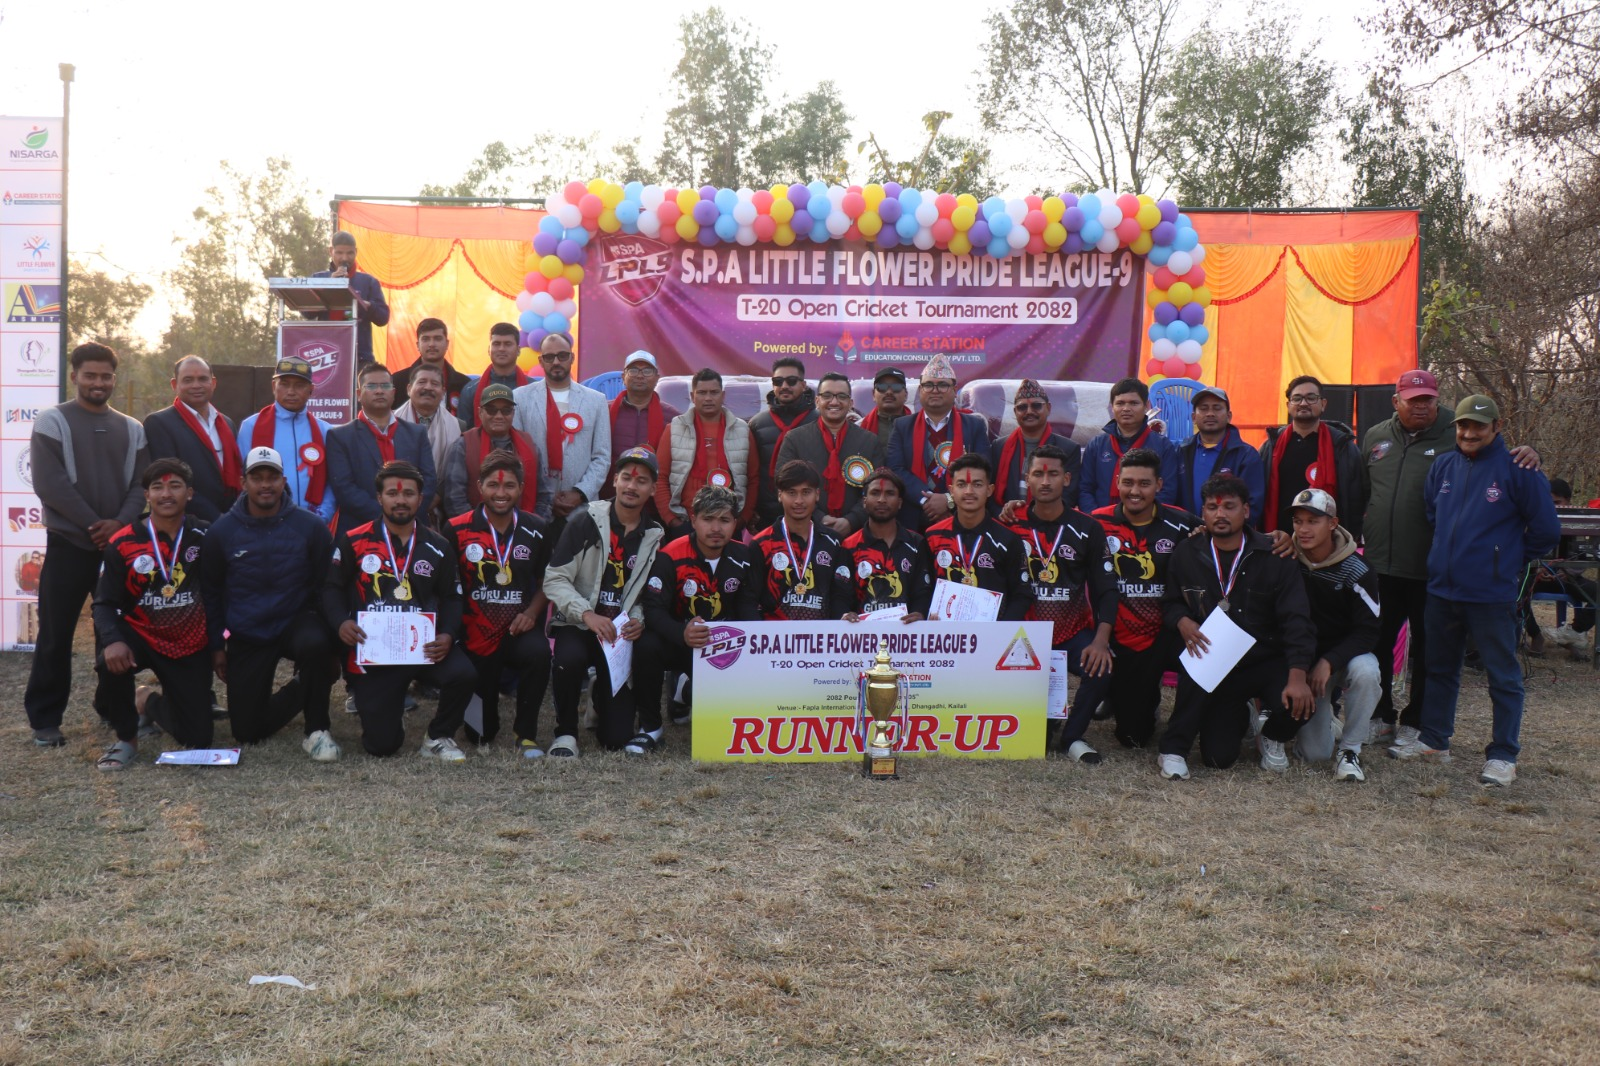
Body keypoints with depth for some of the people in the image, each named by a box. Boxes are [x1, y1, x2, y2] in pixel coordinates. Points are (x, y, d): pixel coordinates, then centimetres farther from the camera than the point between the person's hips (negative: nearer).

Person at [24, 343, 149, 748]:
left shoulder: (131, 429, 11)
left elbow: (141, 483, 5)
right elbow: (50, 483, -10)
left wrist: (119, 523, -12)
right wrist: (92, 524, -14)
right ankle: (45, 719, 8)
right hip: (68, 543, -3)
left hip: (120, 544, 4)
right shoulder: (52, 422, -1)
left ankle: (114, 707, 21)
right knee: (56, 633, 0)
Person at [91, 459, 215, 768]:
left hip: (191, 646, 1)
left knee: (198, 739, -1)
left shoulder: (204, 536, -9)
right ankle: (126, 738, -9)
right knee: (113, 660, -38)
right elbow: (105, 603, -11)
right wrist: (112, 640, -30)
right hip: (142, 636, -1)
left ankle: (154, 704, 36)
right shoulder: (123, 543, -11)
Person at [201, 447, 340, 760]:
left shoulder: (311, 527, -8)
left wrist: (328, 628, -11)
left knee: (314, 643, -39)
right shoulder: (221, 531, -5)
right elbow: (210, 593, 6)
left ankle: (316, 729, -16)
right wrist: (216, 646, 5)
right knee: (247, 732, 1)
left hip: (296, 622, -2)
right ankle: (301, 692, 31)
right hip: (246, 638, 2)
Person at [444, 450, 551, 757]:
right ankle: (488, 729, 45)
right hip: (476, 632, 0)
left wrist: (531, 612, -8)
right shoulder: (457, 530, -4)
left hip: (519, 629, 0)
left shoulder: (536, 530, 1)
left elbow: (546, 581, 10)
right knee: (479, 733, 3)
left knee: (539, 653, -38)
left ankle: (525, 734, -16)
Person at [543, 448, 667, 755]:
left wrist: (639, 619, -11)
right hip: (576, 624, -2)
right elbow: (554, 580, -11)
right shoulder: (586, 521, -7)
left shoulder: (655, 537, 4)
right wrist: (588, 614, -25)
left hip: (621, 630, 2)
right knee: (571, 657, -39)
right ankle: (565, 732, -11)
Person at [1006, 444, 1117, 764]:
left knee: (1102, 667, -28)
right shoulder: (1013, 527, 1)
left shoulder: (1087, 529, 2)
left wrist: (1101, 639, -14)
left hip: (1074, 631, 1)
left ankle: (1072, 737, -3)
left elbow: (1105, 589, 1)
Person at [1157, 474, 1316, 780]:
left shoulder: (1274, 557, -6)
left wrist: (1298, 675, -25)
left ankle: (1272, 737, 8)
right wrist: (1182, 622, -14)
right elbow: (1171, 601, 12)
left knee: (1297, 703, -28)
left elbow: (1296, 620, -12)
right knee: (1219, 757, -17)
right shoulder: (1186, 554, 1)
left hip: (1266, 662, 0)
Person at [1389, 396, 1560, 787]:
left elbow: (1546, 528, -4)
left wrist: (1514, 561, 5)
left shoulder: (1517, 469, -9)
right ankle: (1434, 740, 29)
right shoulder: (1444, 466, 7)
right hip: (1442, 589, 6)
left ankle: (1503, 755, 11)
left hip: (1492, 594, -6)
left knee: (1503, 676, 3)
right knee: (1440, 668, 17)